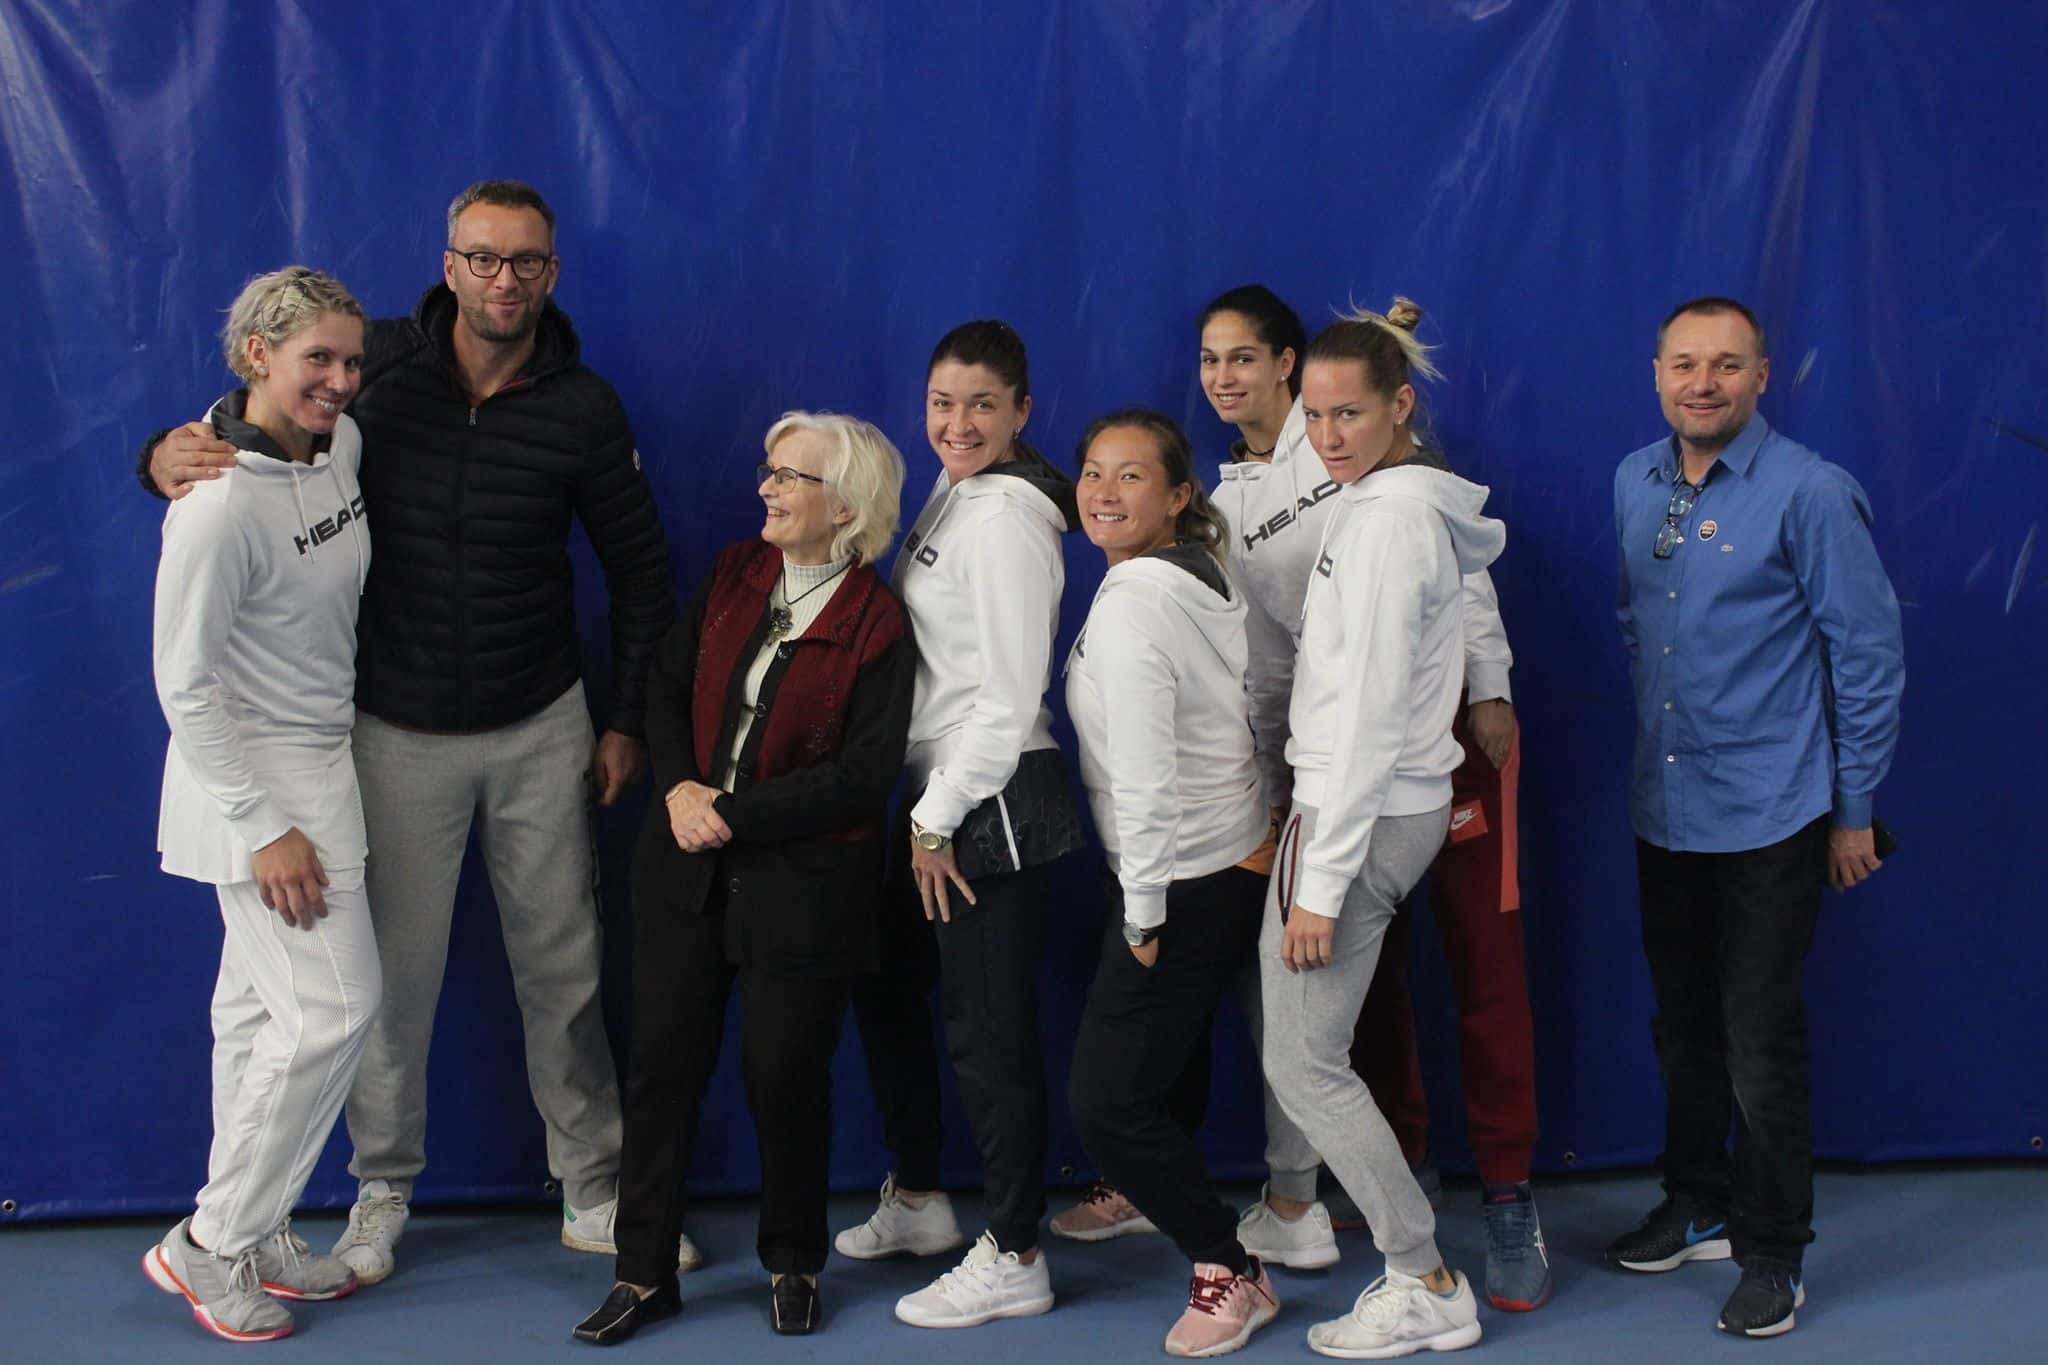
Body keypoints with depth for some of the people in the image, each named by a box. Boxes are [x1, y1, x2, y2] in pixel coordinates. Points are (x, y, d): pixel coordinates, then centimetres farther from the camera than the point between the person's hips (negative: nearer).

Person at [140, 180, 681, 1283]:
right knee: (394, 972, 6)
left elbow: (640, 569, 5)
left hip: (541, 728, 1)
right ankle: (382, 1194, 25)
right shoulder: (377, 364, -6)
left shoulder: (582, 408, -4)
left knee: (562, 967, 7)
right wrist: (169, 456, -20)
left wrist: (627, 722, 5)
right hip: (398, 728, 0)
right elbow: (246, 421, 4)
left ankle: (593, 1193, 21)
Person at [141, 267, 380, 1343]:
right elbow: (184, 682, -20)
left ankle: (247, 1237, 26)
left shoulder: (341, 445, 1)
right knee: (334, 1008, -8)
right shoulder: (220, 504, -23)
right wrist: (265, 830, -19)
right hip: (258, 779, -8)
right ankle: (211, 1244, 7)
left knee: (258, 1007, 15)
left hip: (317, 758, 8)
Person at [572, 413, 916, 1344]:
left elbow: (864, 776, -15)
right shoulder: (735, 575, 5)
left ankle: (793, 1264, 27)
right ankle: (644, 1274, 17)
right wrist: (678, 788, -9)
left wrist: (734, 812, -17)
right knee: (662, 1064, 6)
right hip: (688, 867, 5)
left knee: (784, 1076, 5)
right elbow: (668, 684, 9)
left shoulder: (877, 626, -11)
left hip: (801, 883, -5)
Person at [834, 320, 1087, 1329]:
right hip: (936, 794, 10)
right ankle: (917, 1199, 37)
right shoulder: (949, 500, 13)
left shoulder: (1005, 517, -16)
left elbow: (1011, 695, -20)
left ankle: (1013, 1261, 9)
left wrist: (939, 821, -15)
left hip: (993, 801, -10)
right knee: (886, 990, 20)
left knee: (989, 1031, -3)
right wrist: (922, 814, 14)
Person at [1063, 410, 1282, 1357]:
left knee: (1106, 1101, -6)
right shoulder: (1198, 578, 8)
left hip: (1185, 882, -10)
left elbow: (1143, 768, -23)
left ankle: (1230, 1272, 4)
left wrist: (1142, 912, -16)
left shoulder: (1132, 601, -21)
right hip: (1228, 863, 10)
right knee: (1153, 1066, 27)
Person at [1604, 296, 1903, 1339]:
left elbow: (1870, 653, -9)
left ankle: (1772, 1254, 13)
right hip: (1664, 810, 6)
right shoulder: (1635, 484, 5)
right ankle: (1698, 1208, 33)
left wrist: (1853, 809, -6)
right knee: (1682, 1026, 16)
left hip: (1769, 814, -6)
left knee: (1761, 1040, -2)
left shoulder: (1809, 493, -13)